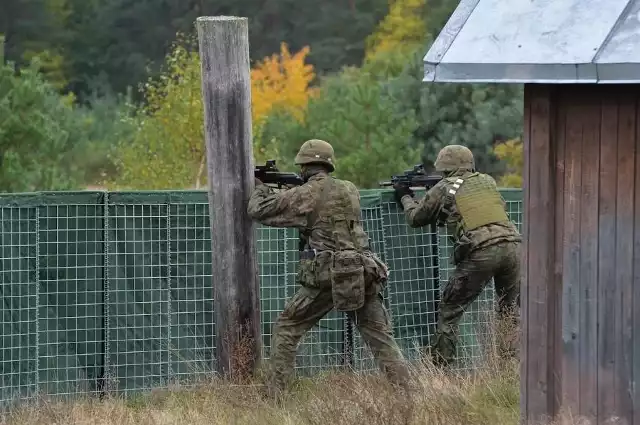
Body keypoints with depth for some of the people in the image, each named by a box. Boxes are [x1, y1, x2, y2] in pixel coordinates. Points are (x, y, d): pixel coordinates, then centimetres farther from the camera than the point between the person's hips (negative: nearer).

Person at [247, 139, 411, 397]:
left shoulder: (305, 195, -2)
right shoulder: (350, 191, 14)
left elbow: (258, 211, 5)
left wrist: (260, 189, 27)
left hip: (326, 278, -4)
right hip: (363, 275, 4)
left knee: (286, 329, 10)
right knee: (381, 337, 6)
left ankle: (274, 393, 6)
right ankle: (405, 391, -5)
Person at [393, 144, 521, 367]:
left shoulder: (443, 189, 12)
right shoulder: (488, 181, 21)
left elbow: (415, 218, 24)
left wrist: (405, 197, 45)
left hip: (479, 252, -4)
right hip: (512, 244, 4)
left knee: (450, 309, 9)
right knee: (511, 309, 17)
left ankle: (440, 364, 8)